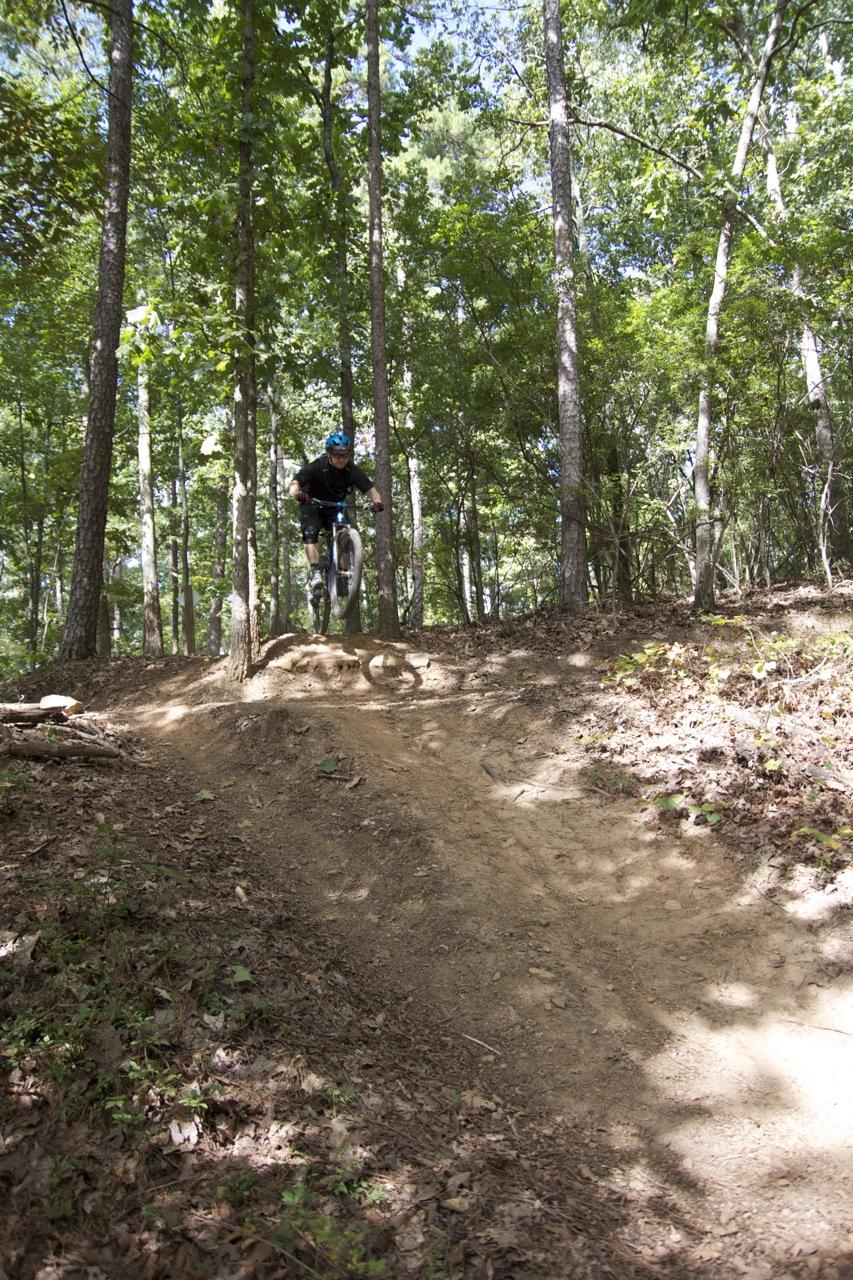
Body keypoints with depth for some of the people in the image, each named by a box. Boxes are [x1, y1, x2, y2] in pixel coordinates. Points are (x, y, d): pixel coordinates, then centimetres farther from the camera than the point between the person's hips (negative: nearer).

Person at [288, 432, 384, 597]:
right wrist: (298, 493, -58)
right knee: (311, 533, -28)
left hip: (336, 508, 3)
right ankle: (315, 571, -31)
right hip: (312, 507, -3)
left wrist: (378, 502, -46)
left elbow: (370, 489, -23)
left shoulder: (352, 470, -16)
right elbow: (293, 484, -34)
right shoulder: (316, 467, -24)